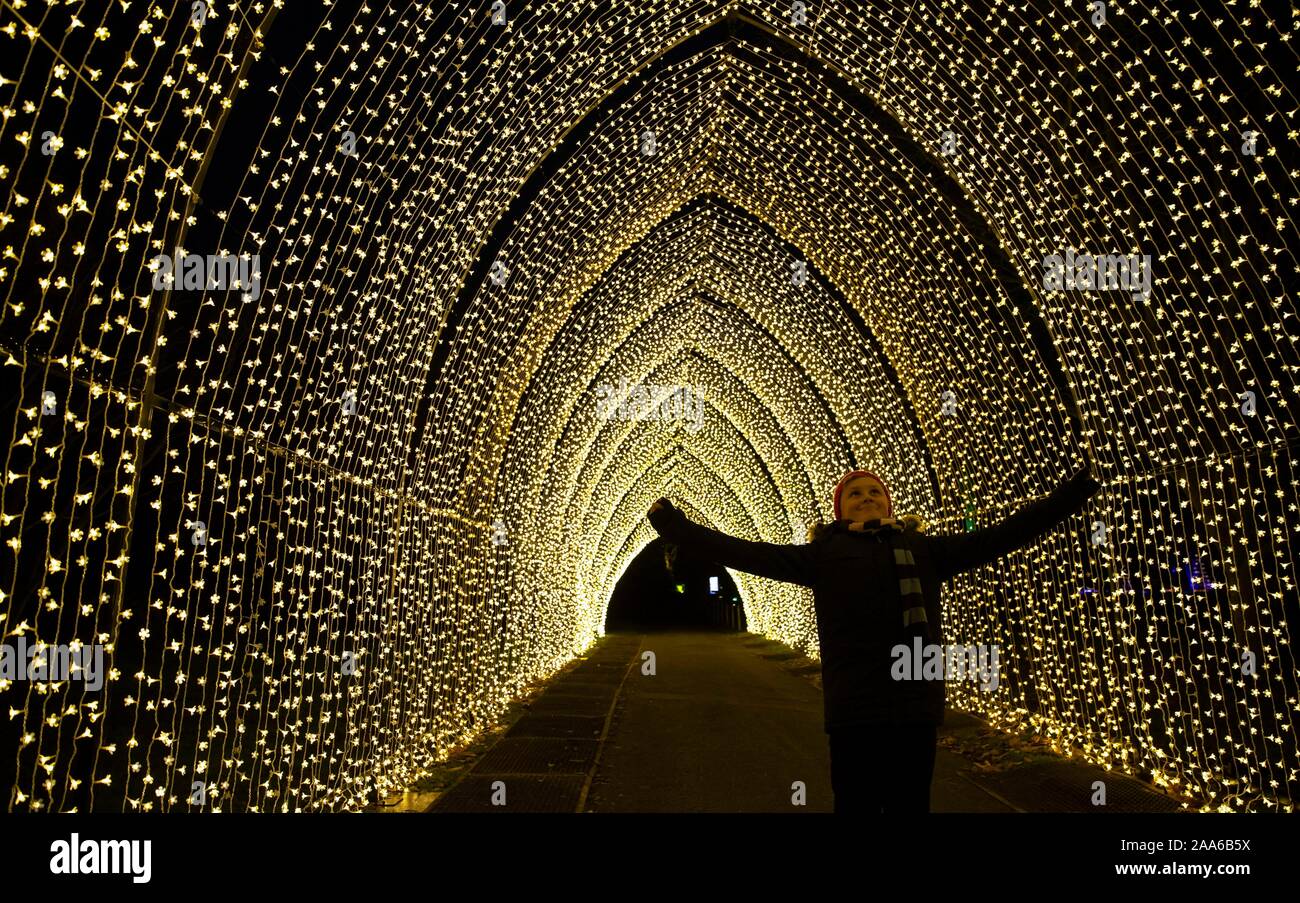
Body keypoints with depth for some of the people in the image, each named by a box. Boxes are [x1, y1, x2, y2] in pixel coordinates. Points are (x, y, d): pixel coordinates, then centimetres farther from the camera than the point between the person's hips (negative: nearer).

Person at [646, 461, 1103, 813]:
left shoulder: (924, 549, 13)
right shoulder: (825, 553, 7)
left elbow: (1000, 536, 11)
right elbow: (750, 554, 2)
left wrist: (1072, 492, 8)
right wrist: (678, 528, -4)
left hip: (916, 706, 2)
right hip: (854, 708, -2)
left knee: (911, 804, 11)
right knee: (856, 803, 5)